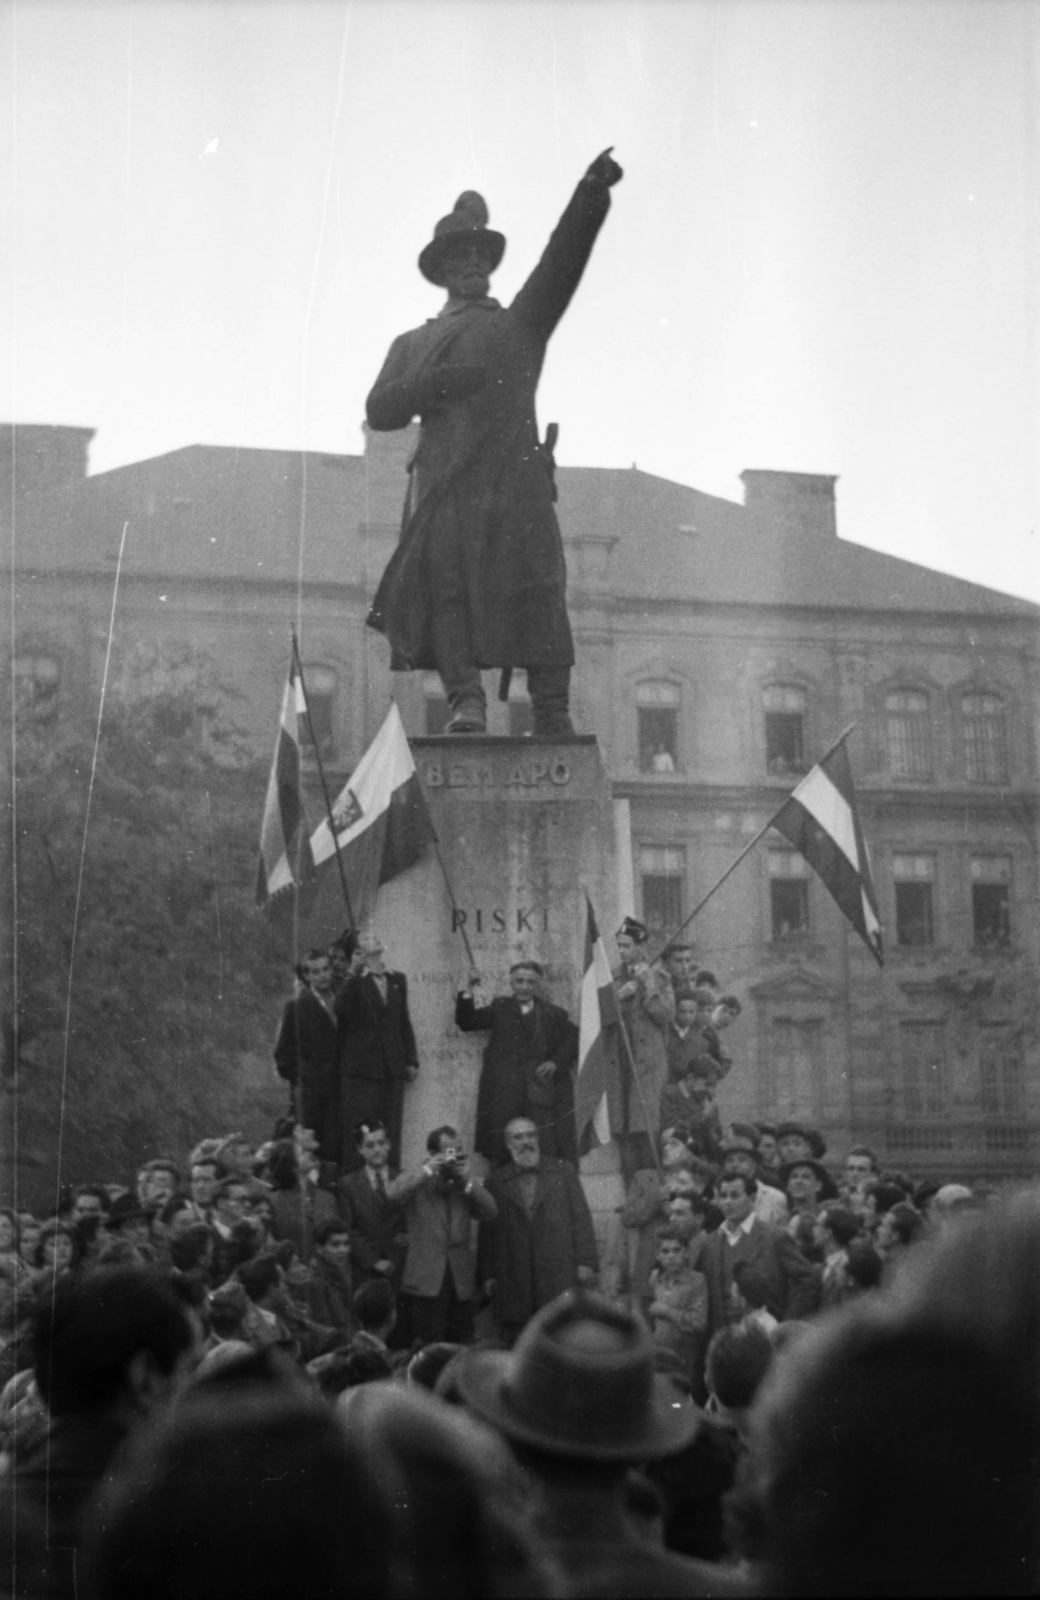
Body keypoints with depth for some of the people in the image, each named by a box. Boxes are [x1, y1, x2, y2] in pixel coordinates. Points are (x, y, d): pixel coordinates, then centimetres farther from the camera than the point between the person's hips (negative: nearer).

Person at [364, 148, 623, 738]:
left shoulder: (521, 324, 25)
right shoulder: (413, 344, 28)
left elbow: (563, 260, 10)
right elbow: (380, 411, 14)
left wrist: (591, 195, -5)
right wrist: (435, 384, -3)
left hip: (514, 473, -1)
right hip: (444, 481, 1)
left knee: (534, 586, -11)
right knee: (442, 576, -15)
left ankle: (553, 714, -15)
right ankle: (465, 700, -18)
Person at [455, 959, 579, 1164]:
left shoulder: (553, 1014, 16)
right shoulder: (500, 1009, 15)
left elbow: (573, 1039, 13)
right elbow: (466, 1022, 9)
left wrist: (556, 1062, -2)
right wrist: (469, 990, -3)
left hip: (541, 1089, 0)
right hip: (505, 1092, 0)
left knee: (544, 1146, -10)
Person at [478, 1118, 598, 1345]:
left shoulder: (563, 1171, 10)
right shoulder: (495, 1181, 11)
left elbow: (581, 1217, 7)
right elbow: (487, 1231, 11)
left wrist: (586, 1261, -1)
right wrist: (488, 1275, 6)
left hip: (560, 1275, 0)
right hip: (513, 1283, 1)